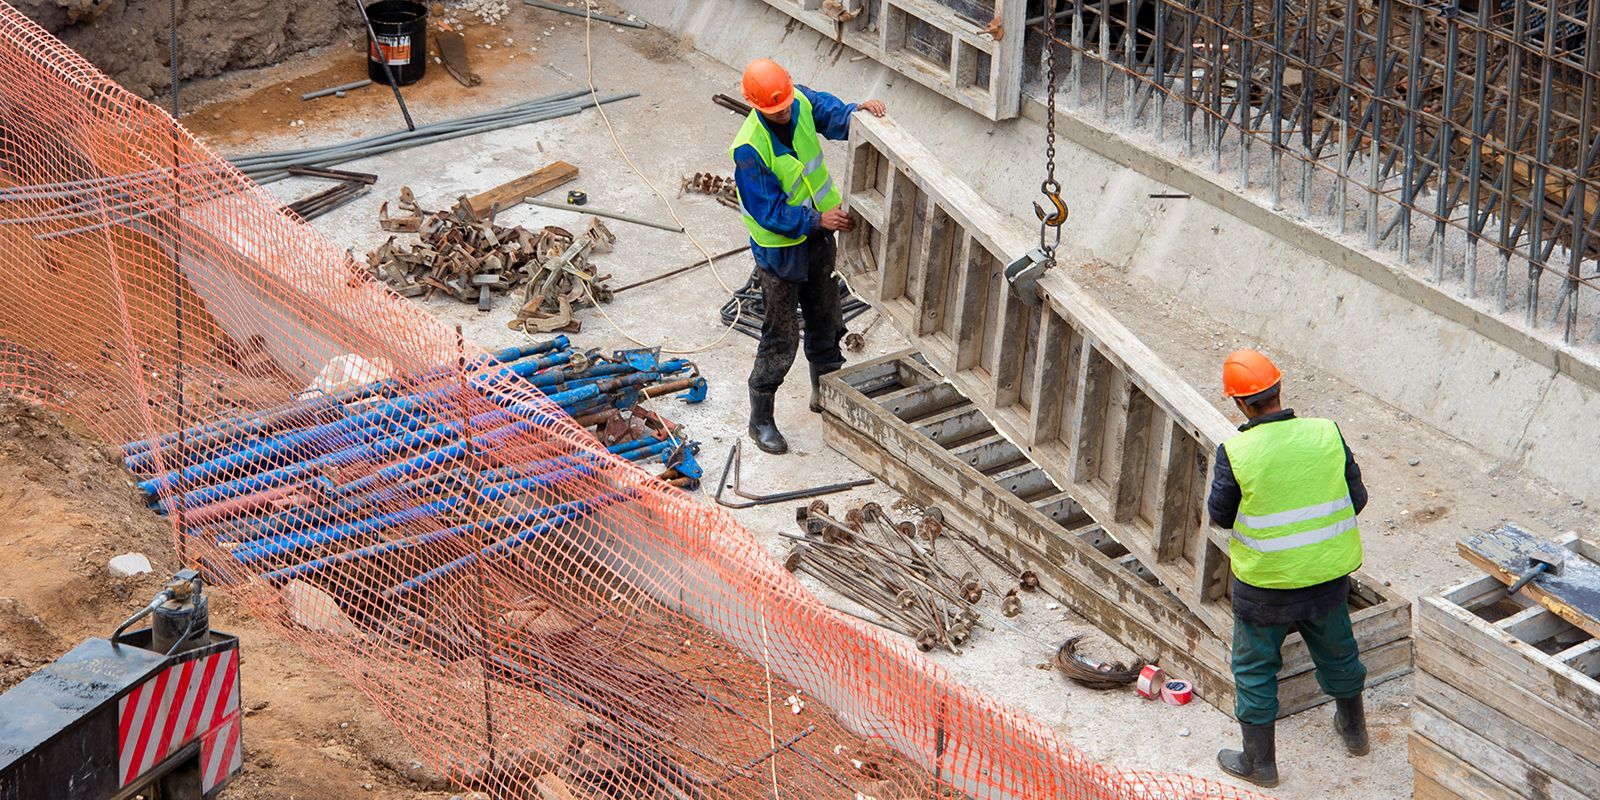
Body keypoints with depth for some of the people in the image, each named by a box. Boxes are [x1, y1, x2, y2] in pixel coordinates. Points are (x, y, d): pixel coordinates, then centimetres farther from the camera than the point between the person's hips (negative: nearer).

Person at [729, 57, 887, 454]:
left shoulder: (802, 101, -13)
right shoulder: (749, 150, -30)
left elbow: (832, 115, -1)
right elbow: (768, 212, -26)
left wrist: (858, 111, -23)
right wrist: (817, 220, -31)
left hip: (817, 236, 7)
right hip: (780, 248, -7)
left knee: (826, 320, 22)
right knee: (780, 337, 3)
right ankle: (761, 420, 19)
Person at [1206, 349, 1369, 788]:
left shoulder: (1236, 452, -21)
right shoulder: (1326, 434, -12)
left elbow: (1220, 515, -7)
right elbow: (1357, 498, -1)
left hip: (1265, 581, -4)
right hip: (1328, 575, 4)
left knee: (1255, 668, 15)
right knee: (1336, 651, 27)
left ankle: (1259, 762, 25)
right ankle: (1353, 730, 48)